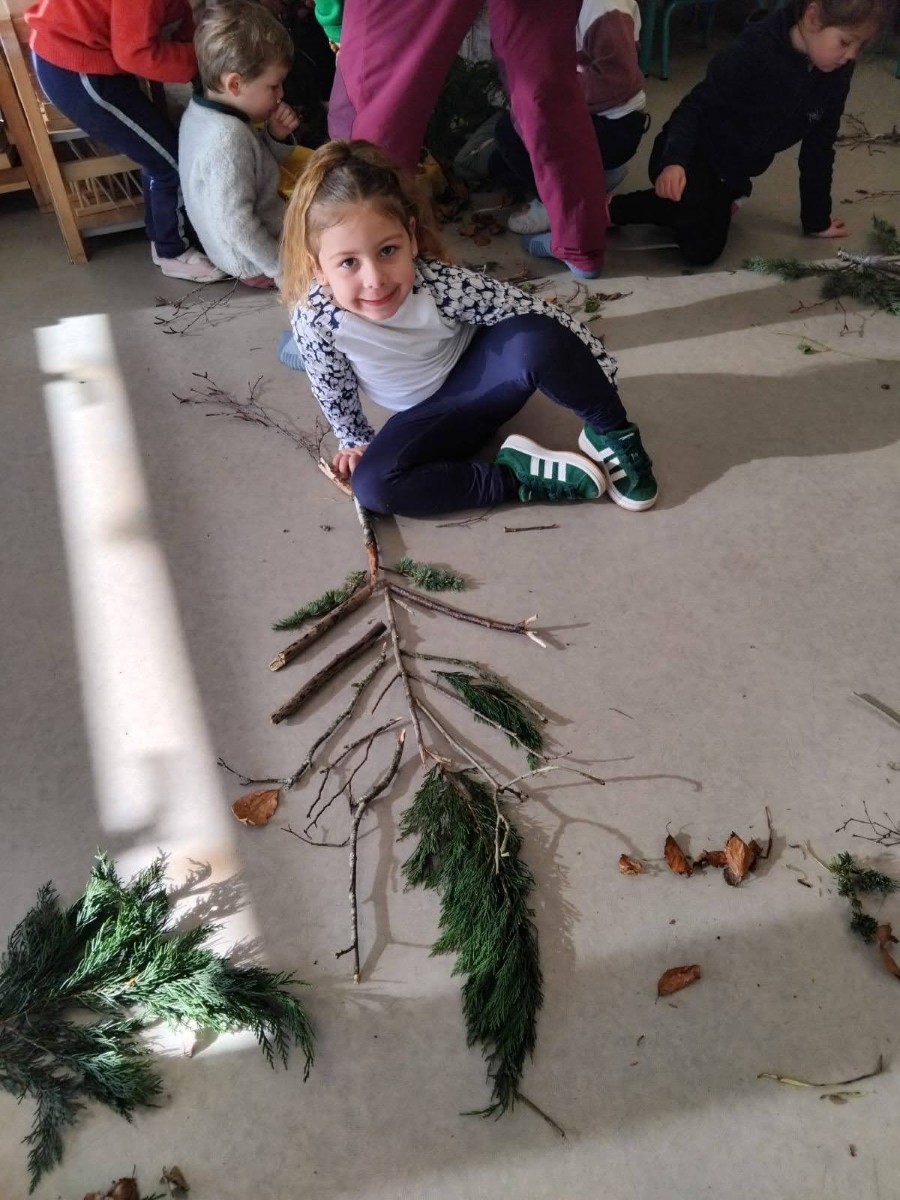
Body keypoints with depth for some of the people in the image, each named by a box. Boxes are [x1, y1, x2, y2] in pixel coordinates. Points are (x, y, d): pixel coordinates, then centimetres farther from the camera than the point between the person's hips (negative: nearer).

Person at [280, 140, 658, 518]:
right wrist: (356, 442, 7)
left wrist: (597, 377, -15)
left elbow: (540, 318, -21)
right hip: (431, 416, 2)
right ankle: (520, 476, -19)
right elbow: (333, 391, -6)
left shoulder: (442, 285, -31)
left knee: (536, 340, -34)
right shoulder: (315, 319, -27)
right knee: (372, 485, -26)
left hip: (486, 375, -2)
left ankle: (611, 434, -9)